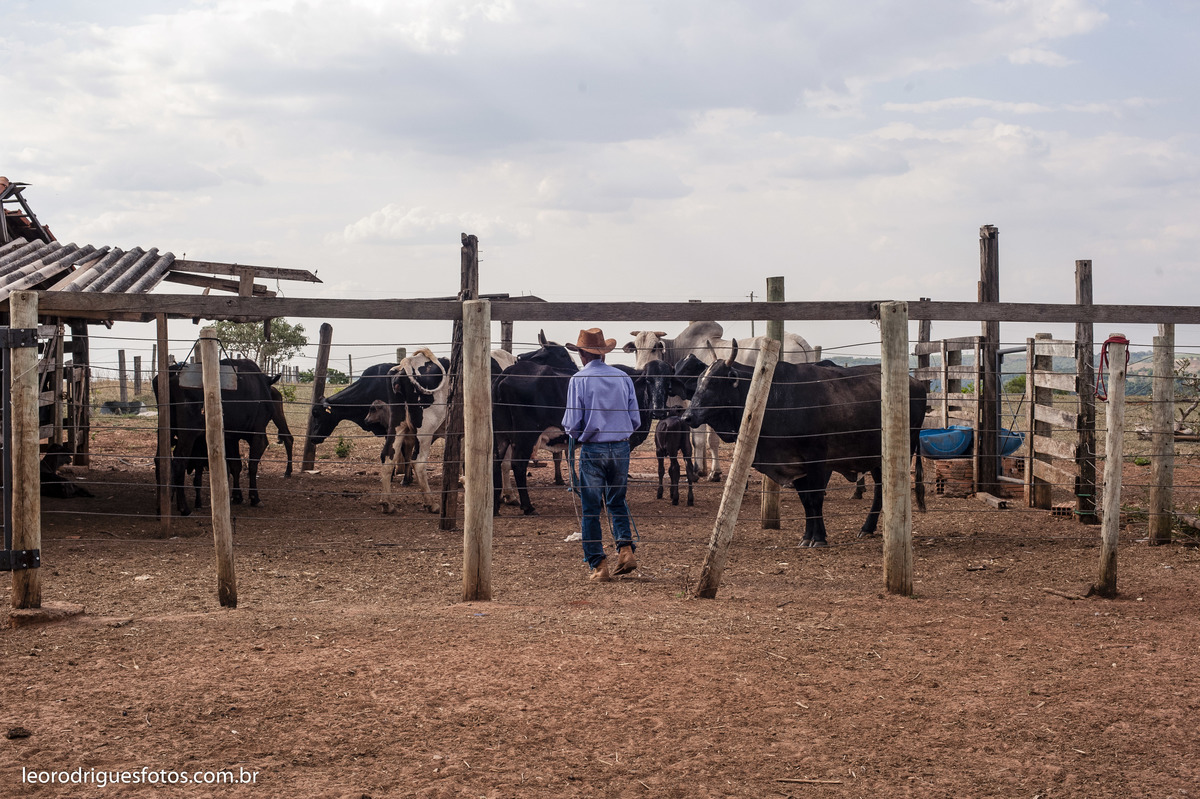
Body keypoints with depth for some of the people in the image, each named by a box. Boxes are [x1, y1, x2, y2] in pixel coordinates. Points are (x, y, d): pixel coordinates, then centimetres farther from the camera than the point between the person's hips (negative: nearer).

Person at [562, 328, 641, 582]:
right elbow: (635, 420, 7)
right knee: (617, 501, 21)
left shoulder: (579, 380, -6)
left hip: (592, 449, -3)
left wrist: (577, 437, 14)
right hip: (621, 448, 4)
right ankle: (625, 549, 6)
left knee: (591, 507, 5)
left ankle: (598, 565, 4)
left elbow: (572, 424, -8)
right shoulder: (623, 377, 4)